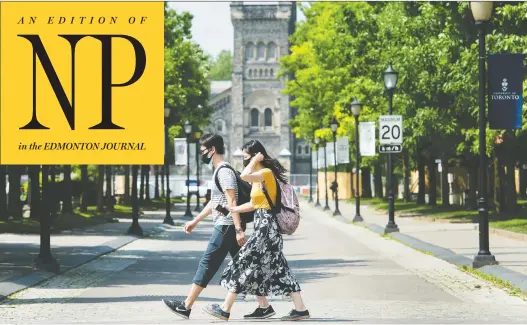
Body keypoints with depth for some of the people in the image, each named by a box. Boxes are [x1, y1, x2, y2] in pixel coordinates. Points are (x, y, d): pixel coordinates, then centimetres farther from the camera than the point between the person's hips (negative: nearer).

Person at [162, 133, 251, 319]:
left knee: (207, 264, -5)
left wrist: (238, 230, -25)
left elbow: (232, 203, -20)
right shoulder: (220, 171, 18)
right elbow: (214, 202, 26)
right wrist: (195, 221, 28)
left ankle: (186, 306, -1)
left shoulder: (224, 171, -13)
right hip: (227, 226, 10)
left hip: (226, 226, -10)